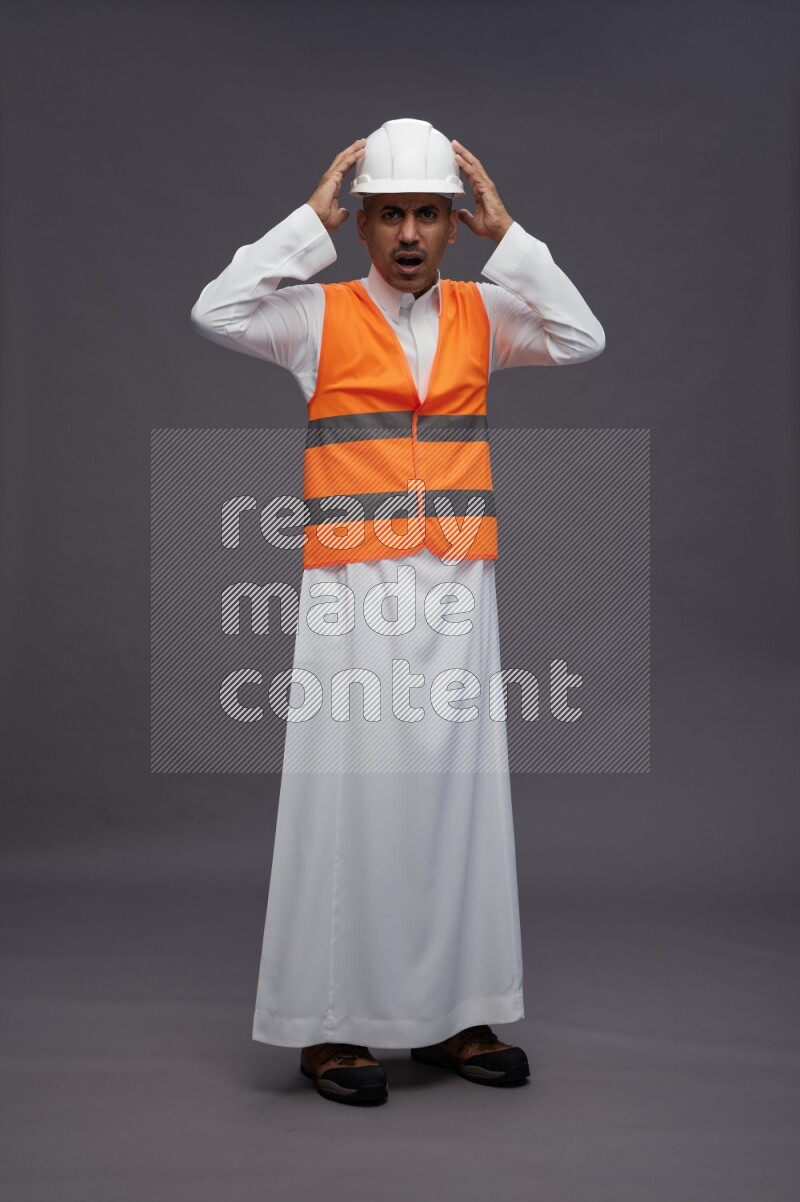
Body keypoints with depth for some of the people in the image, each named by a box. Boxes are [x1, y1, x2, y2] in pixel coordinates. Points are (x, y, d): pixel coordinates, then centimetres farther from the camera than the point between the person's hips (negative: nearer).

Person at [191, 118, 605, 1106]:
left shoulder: (480, 313, 12)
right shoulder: (322, 315, 3)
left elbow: (583, 338, 0)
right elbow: (218, 313, -12)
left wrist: (506, 235, -2)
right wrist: (313, 221, -7)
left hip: (458, 590, 4)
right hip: (353, 591, -3)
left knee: (458, 794, 7)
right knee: (350, 794, -2)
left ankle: (451, 1016, 18)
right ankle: (329, 1025, 8)